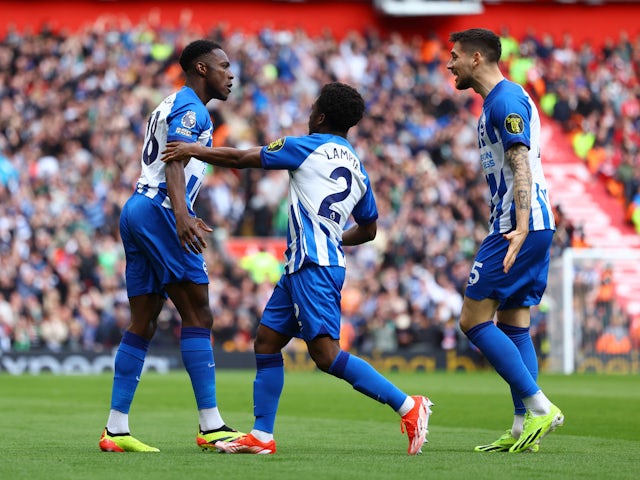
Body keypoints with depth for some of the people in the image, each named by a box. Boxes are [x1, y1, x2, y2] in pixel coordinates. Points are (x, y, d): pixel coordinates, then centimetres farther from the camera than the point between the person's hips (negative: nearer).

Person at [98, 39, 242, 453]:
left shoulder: (172, 106, 25)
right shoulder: (190, 108, -6)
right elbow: (174, 161, -22)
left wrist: (185, 215, 45)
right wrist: (181, 215, -36)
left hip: (136, 211, 10)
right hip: (159, 210, -10)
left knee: (143, 323, 8)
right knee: (198, 316, -9)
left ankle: (116, 429, 6)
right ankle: (211, 426, -12)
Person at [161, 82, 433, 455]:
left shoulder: (309, 147, -2)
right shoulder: (358, 169, 18)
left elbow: (241, 159, 4)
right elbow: (368, 229, 28)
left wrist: (194, 151, 16)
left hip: (313, 263, -9)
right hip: (303, 266, 9)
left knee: (326, 354, -15)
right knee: (267, 340, 12)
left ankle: (408, 405, -18)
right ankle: (262, 436, 12)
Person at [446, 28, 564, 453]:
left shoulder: (506, 100, -12)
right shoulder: (502, 100, 20)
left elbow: (521, 167, -22)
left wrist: (521, 228, -31)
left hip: (518, 228, -11)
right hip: (528, 227, 11)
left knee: (474, 320, -9)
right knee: (514, 326, 9)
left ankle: (540, 407, -11)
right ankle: (523, 428, 7)